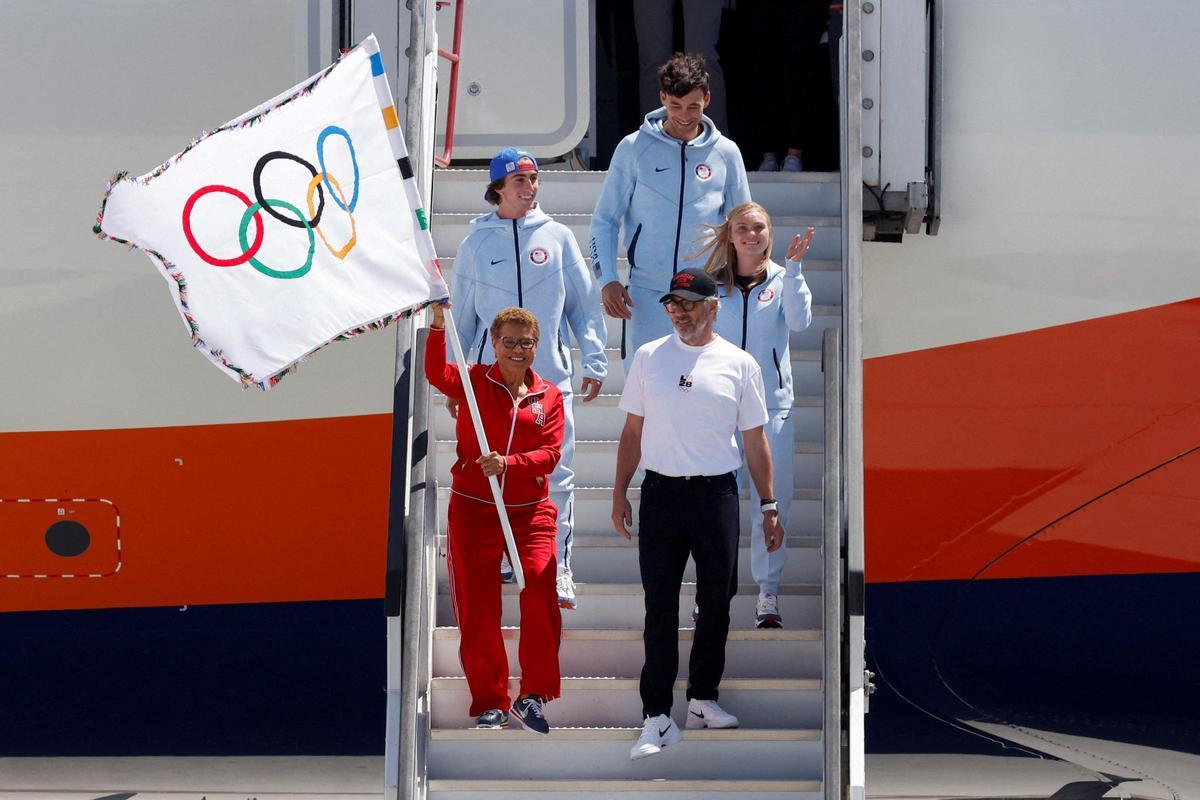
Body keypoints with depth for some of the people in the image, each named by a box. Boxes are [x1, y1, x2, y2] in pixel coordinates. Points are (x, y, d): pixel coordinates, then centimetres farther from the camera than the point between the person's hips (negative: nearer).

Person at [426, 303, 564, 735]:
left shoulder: (549, 395, 6)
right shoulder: (476, 382, 2)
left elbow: (550, 452, -3)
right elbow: (438, 374, -19)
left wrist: (508, 462, -20)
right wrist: (438, 326, -33)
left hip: (530, 512, 1)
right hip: (472, 508, -1)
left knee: (541, 595, -13)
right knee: (477, 608, 2)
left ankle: (533, 695, 0)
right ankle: (490, 702, 12)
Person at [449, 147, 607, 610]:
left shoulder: (557, 237, 7)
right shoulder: (476, 243, 7)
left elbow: (583, 303, 8)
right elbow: (461, 315, 12)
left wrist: (595, 362, 3)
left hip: (552, 376, 0)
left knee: (557, 475, -4)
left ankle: (559, 570, 0)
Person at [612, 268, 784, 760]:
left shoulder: (739, 364, 4)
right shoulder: (648, 357, 7)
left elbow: (755, 442, 8)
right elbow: (632, 431, 11)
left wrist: (769, 507, 5)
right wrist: (620, 493, 5)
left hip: (717, 495, 0)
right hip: (661, 493, 0)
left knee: (716, 603, 6)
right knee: (660, 605, -4)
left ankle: (702, 699, 22)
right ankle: (657, 716, -5)